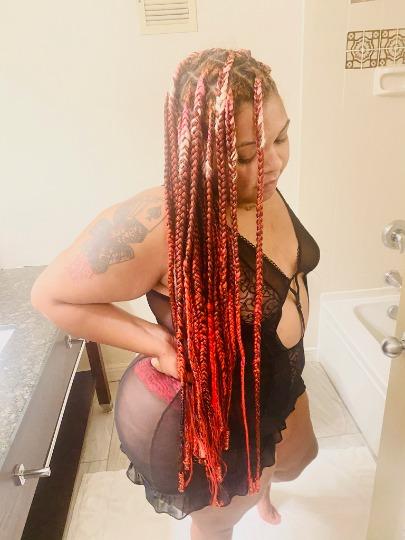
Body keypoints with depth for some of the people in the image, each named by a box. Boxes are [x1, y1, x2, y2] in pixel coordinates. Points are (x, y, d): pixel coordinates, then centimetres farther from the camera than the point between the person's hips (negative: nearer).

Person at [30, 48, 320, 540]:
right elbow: (51, 296, -24)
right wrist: (159, 344, -30)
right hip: (208, 420, -7)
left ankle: (260, 489, 74)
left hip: (278, 383, 8)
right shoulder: (156, 224, -37)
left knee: (297, 459, 37)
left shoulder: (263, 190, -11)